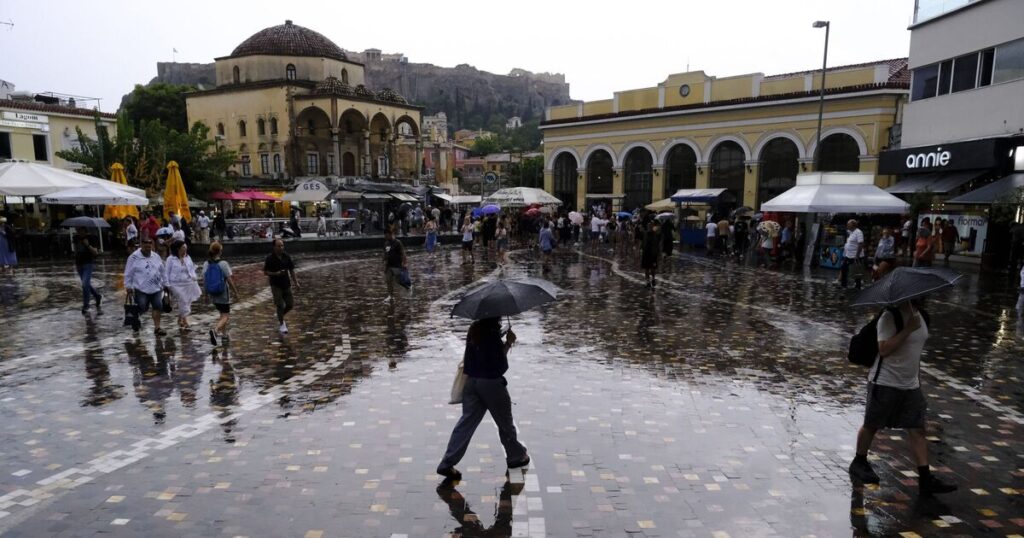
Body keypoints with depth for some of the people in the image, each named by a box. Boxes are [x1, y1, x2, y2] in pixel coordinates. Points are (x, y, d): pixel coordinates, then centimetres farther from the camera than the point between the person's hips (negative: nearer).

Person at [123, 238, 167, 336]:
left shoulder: (156, 256, 8)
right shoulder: (134, 257, -6)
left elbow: (162, 271, 17)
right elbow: (128, 273, -2)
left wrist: (163, 284, 18)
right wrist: (128, 286, -2)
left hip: (156, 288, 4)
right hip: (141, 289, -4)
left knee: (158, 307, 0)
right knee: (141, 308, -4)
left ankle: (157, 327, 7)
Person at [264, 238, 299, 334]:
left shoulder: (287, 257, 1)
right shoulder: (270, 259, -10)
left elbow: (291, 270, 9)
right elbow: (265, 272, -5)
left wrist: (296, 282, 6)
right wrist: (275, 273, -21)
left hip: (286, 284, 4)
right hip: (276, 285, -4)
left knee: (290, 304, 6)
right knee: (280, 305, -5)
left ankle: (280, 317, 33)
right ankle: (282, 325, 12)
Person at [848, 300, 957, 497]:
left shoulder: (922, 317, 8)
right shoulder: (890, 317, -16)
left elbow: (915, 351, 20)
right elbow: (884, 349, -25)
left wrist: (918, 381, 21)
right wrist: (908, 329, -26)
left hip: (910, 386, 7)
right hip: (885, 384, -7)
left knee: (917, 430, 3)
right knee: (871, 426, 8)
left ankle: (925, 480, 6)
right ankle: (858, 464, 25)